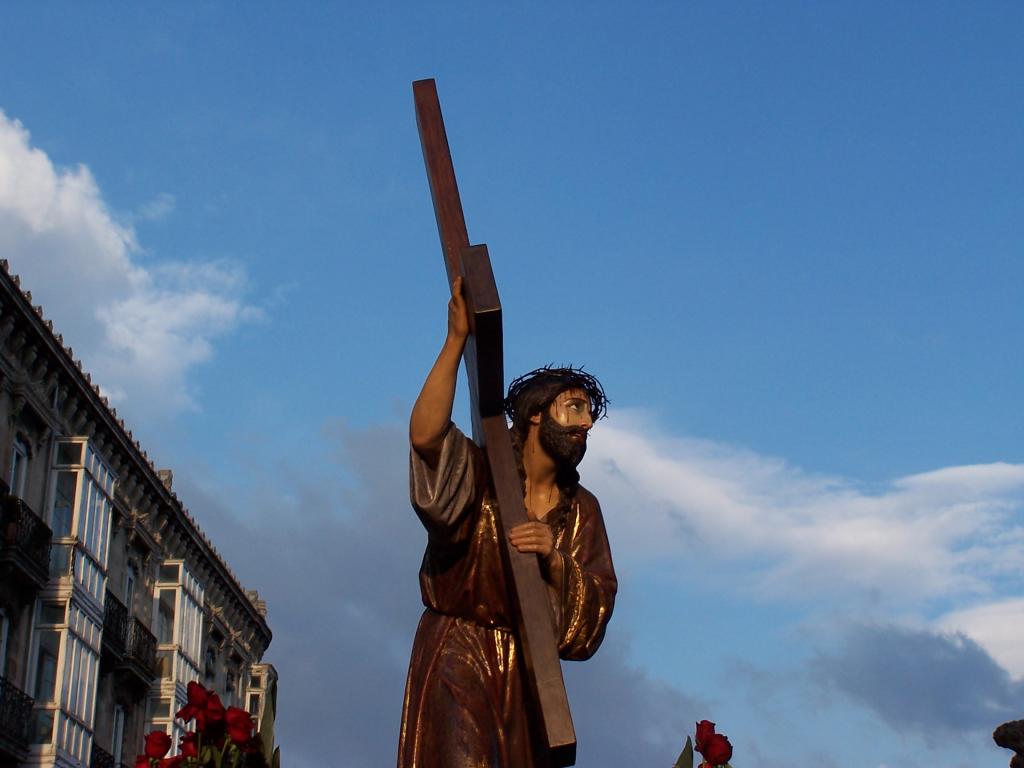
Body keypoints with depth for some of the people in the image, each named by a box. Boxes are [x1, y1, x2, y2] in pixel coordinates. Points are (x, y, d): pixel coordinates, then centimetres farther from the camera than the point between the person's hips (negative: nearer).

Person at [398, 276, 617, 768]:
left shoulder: (582, 511, 12)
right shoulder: (477, 475, -1)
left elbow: (596, 608, 4)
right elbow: (425, 435, -23)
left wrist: (555, 559, -16)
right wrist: (456, 340, -25)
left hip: (528, 668, 5)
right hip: (457, 657, -4)